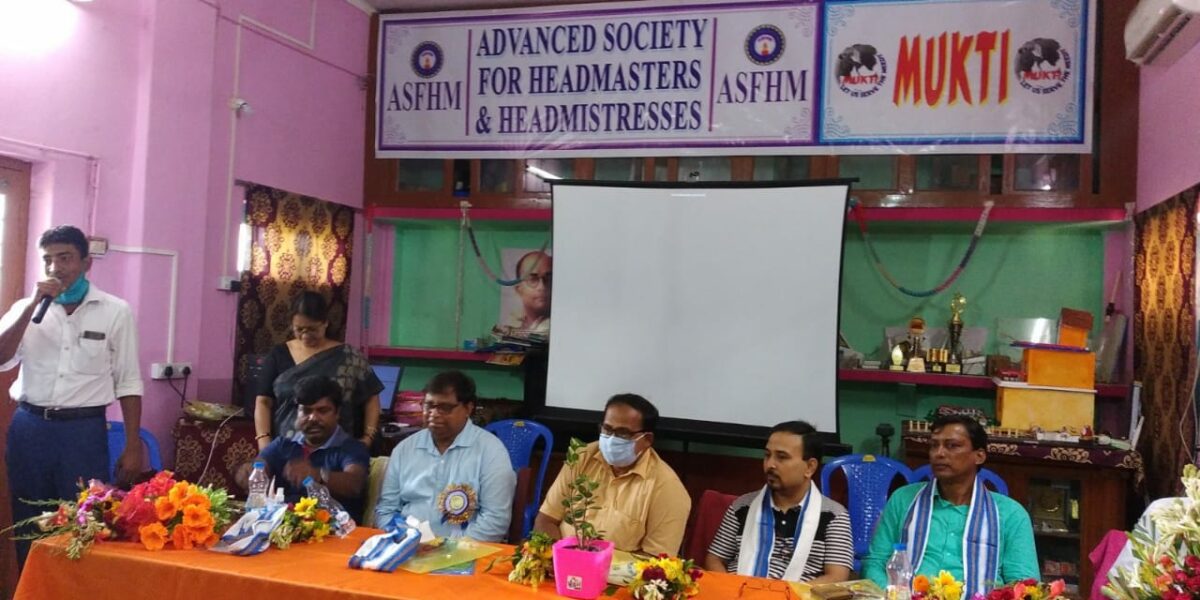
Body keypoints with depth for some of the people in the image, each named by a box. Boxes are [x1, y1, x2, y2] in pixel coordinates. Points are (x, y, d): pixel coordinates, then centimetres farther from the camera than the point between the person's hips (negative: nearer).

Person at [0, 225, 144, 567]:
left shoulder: (115, 311, -2)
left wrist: (132, 446, -3)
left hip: (83, 430, -3)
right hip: (29, 428, 3)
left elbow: (127, 383, 0)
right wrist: (34, 306, -15)